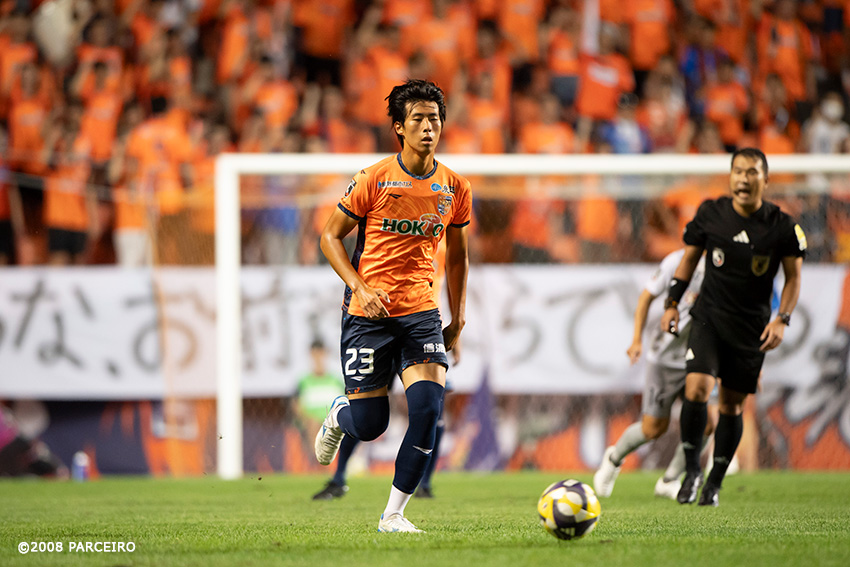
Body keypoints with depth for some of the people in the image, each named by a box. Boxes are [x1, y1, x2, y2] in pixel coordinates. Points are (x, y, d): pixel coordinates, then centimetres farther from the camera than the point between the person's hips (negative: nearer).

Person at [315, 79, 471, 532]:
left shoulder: (454, 188, 5)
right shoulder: (373, 180, -6)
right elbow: (330, 236, 0)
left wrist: (458, 317, 14)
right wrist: (360, 287, -13)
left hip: (421, 313, 3)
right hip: (368, 314, -3)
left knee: (428, 406, -18)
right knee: (369, 425, -2)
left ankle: (393, 514, -7)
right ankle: (339, 415, 38)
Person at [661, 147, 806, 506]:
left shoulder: (782, 227, -9)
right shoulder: (710, 214, -6)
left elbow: (793, 277, 2)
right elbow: (690, 257, 9)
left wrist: (782, 320, -10)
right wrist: (672, 304, 4)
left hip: (752, 326, 0)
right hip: (709, 316, 0)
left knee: (732, 405, 6)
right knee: (696, 388, -19)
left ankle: (715, 483, 22)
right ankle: (691, 470, -1)